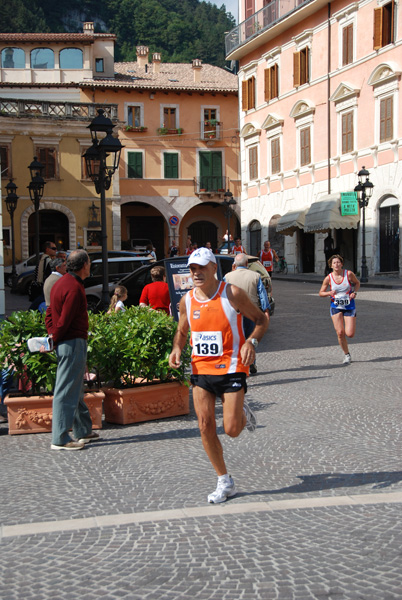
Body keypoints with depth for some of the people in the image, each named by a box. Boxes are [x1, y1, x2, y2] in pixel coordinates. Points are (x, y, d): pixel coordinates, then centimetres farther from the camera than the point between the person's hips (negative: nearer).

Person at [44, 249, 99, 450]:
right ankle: (60, 439, -2)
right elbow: (64, 321, -19)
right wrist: (52, 342, -8)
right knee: (67, 391, -6)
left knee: (76, 390, 17)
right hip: (73, 343, -11)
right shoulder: (74, 288, -18)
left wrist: (52, 336, 8)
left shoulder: (61, 283, 14)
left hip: (64, 343, 11)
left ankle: (83, 431, 27)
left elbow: (50, 313, 16)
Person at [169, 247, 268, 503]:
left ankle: (243, 413, 30)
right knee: (206, 428, 0)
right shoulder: (187, 300, 4)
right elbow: (182, 331, 19)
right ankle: (225, 483, 15)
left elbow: (262, 320, -1)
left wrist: (251, 342, -19)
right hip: (200, 369, 4)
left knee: (231, 430, -8)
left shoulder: (232, 294, -9)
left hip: (231, 368, -4)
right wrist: (177, 348, -2)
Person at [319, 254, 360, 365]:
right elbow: (321, 293, 4)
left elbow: (357, 283, 11)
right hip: (336, 307, 0)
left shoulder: (349, 274, -8)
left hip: (349, 307, 0)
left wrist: (354, 292, -7)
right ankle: (346, 354, 11)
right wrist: (329, 293, -16)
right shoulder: (328, 278, -5)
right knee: (340, 333, -10)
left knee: (350, 334, -9)